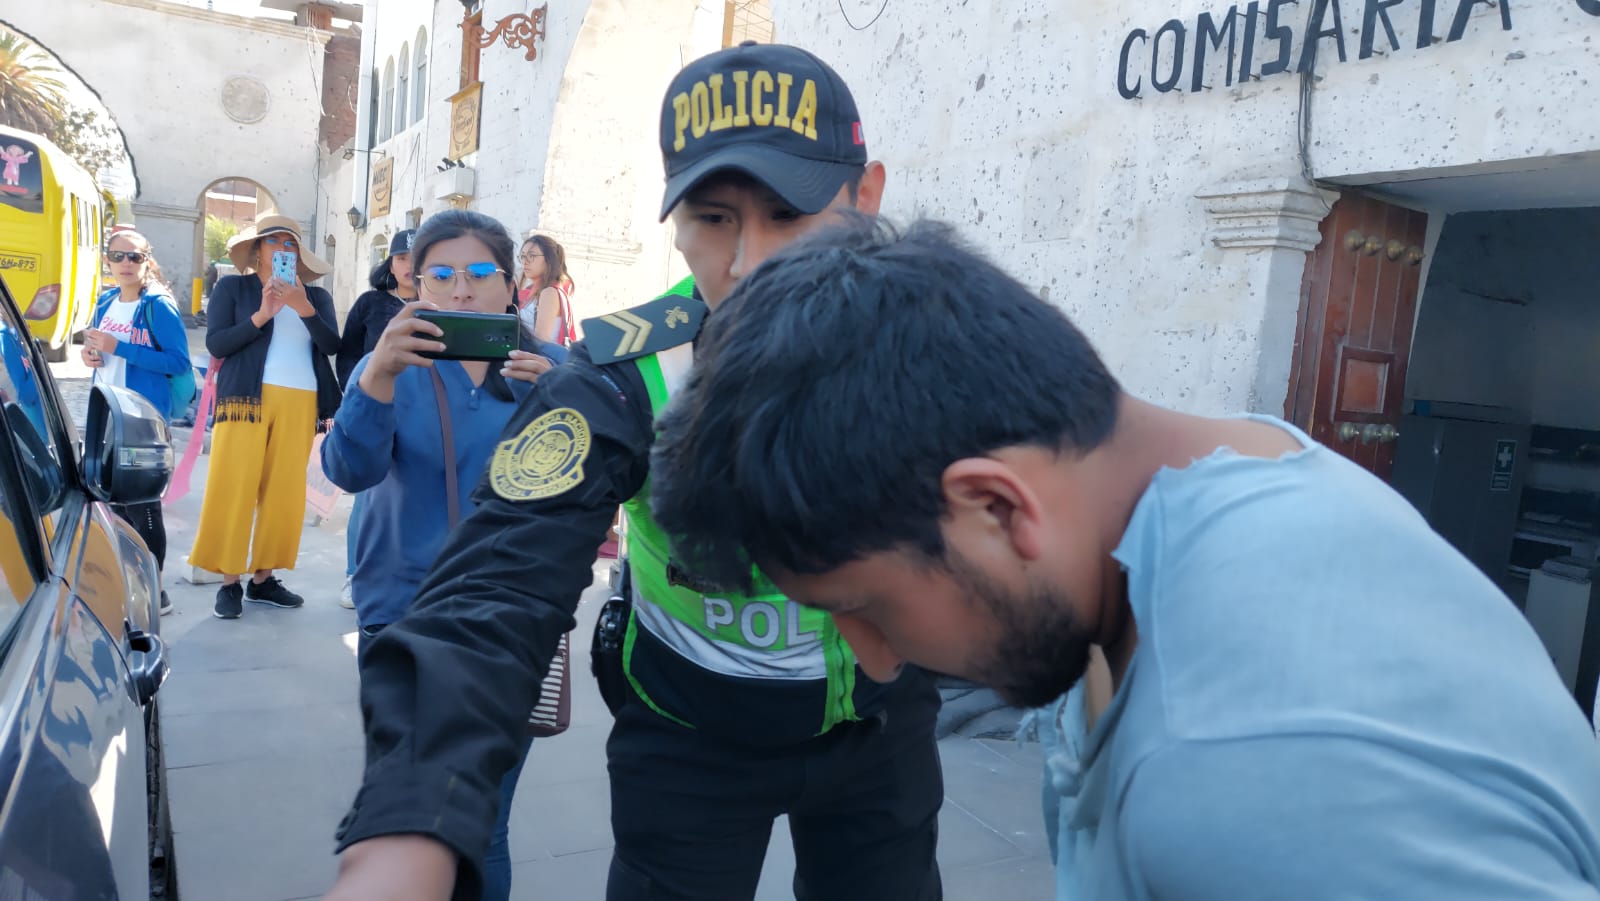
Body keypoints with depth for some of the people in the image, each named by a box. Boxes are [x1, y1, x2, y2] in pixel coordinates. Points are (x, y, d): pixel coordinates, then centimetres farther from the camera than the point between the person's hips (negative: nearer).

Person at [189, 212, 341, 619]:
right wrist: (261, 316, -11)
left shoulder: (316, 296, 15)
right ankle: (229, 583, 1)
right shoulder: (232, 287, 10)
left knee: (284, 492, 0)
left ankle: (262, 578, 11)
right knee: (233, 488, -6)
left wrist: (304, 308, -13)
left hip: (300, 403, 2)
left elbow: (331, 345, 0)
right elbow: (215, 342, -2)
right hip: (246, 398, -2)